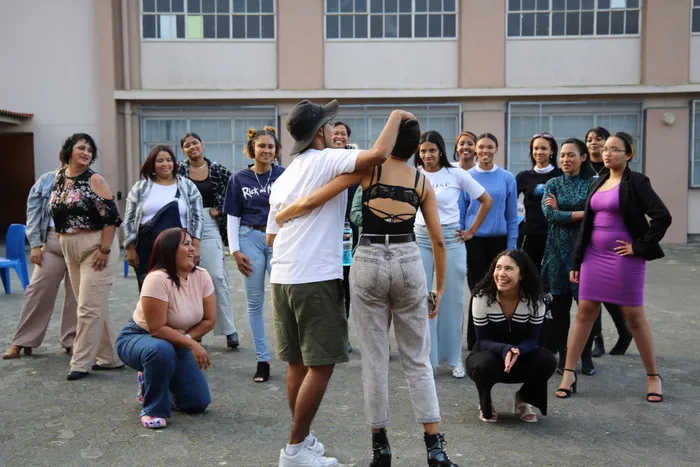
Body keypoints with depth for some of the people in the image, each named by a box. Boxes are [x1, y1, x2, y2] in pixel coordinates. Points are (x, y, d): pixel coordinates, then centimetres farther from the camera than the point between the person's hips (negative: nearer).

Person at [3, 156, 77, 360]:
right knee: (38, 291, 1)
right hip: (53, 241, 0)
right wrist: (35, 245, 0)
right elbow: (33, 213, 7)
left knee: (76, 294, 5)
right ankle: (22, 341, 11)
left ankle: (71, 341, 17)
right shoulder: (46, 180, 8)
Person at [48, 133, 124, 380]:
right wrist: (61, 238, 14)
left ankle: (81, 363, 2)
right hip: (69, 249, 7)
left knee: (90, 306, -5)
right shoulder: (59, 176, 9)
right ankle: (110, 358, 22)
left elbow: (111, 217, -14)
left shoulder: (94, 179, -9)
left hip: (95, 247, -7)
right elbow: (56, 212, 19)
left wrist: (105, 249, -19)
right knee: (95, 306, 12)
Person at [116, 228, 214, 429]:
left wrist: (187, 337, -21)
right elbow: (157, 329, -30)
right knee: (162, 350, -42)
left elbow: (209, 320, -6)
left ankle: (152, 384, 25)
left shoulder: (202, 276, -12)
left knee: (198, 402, -2)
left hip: (176, 343, 6)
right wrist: (192, 344, -30)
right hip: (138, 338, -6)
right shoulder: (157, 279, -29)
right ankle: (153, 409, -17)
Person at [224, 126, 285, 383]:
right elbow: (233, 217, 6)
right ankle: (262, 359, 16)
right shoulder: (239, 179, 5)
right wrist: (235, 251, -1)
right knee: (255, 301, 6)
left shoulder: (284, 175, 1)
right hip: (250, 239, 2)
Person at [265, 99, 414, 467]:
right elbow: (378, 154, -23)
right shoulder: (327, 160, -6)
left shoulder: (283, 177, 18)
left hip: (282, 278, 8)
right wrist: (397, 116, -6)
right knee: (321, 365, 0)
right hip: (316, 279, -8)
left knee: (297, 363, 16)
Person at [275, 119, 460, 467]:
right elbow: (438, 240, 7)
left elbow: (312, 201, -5)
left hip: (368, 263, -1)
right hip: (408, 262, 2)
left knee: (374, 357, 9)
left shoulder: (368, 167, 0)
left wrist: (278, 217, 12)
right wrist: (440, 287, 16)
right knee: (417, 359, 11)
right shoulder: (422, 182, 8)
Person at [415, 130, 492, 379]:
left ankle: (454, 358, 17)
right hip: (420, 239, 1)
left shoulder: (457, 174, -2)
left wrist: (472, 230, 2)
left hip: (451, 240, -1)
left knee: (452, 300, 4)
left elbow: (486, 200, 4)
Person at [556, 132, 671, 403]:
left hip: (624, 257, -5)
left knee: (634, 316, 3)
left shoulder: (636, 182, -6)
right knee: (584, 312, 3)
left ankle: (653, 376, 18)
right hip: (595, 256, 5)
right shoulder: (598, 183, 12)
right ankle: (569, 373, 8)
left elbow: (662, 217, -16)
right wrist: (576, 262, 10)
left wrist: (640, 246, -13)